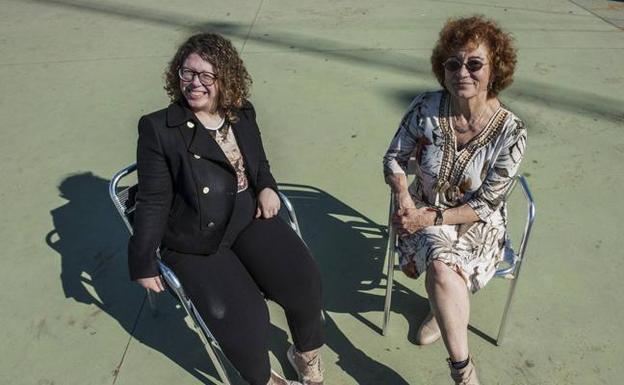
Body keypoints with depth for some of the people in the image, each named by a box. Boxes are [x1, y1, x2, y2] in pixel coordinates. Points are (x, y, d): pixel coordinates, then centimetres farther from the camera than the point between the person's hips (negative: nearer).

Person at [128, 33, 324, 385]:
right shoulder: (158, 128, -7)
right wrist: (144, 261, -5)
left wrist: (267, 187, -3)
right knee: (244, 318, -21)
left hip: (249, 218, 4)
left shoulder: (243, 114, 6)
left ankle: (307, 353, 16)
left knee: (303, 280, -16)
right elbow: (153, 201, -6)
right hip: (195, 241, -3)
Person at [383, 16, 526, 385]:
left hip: (478, 225, -1)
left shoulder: (511, 131, -17)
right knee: (443, 268, -28)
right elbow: (394, 157, 0)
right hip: (425, 213, 2)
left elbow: (485, 205, -14)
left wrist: (429, 217, -21)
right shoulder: (425, 108, -13)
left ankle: (444, 311, 2)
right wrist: (403, 197, -18)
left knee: (441, 269, -31)